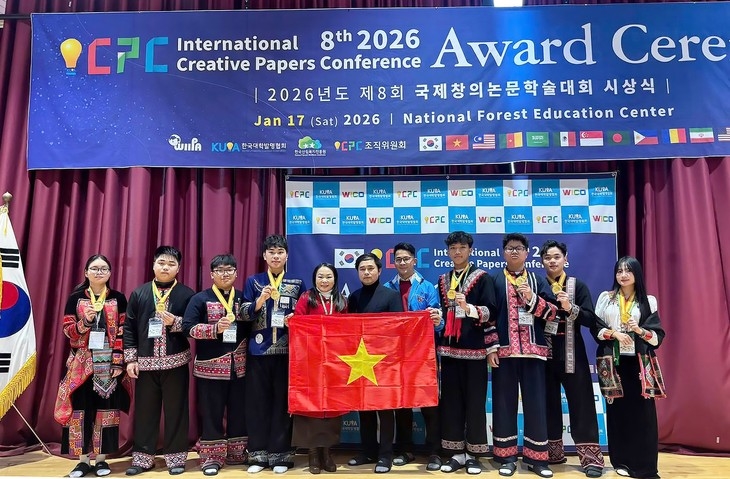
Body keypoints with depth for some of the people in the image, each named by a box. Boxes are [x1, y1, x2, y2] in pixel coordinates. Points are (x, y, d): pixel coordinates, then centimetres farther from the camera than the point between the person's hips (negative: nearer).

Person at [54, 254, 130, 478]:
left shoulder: (118, 298, 3)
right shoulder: (75, 298, 4)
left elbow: (123, 332, 0)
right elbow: (68, 330, 2)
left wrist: (118, 362, -7)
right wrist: (85, 321, -18)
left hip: (109, 362, -1)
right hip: (82, 363, 1)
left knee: (106, 409, 3)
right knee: (81, 409, 0)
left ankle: (101, 459, 15)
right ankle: (83, 460, 14)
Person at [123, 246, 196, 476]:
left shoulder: (187, 294, 0)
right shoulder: (139, 293, 5)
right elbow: (129, 328, 4)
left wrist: (175, 322, -18)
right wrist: (130, 358, -1)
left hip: (175, 361, -1)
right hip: (145, 361, 2)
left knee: (175, 410, 6)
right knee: (144, 410, 10)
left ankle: (175, 457, 19)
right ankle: (143, 457, 24)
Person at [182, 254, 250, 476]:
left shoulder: (243, 298, 10)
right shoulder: (200, 299, 0)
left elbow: (252, 327, 11)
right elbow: (188, 327, -10)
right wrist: (215, 328, -21)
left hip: (239, 366, 3)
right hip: (210, 366, -3)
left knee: (239, 411, 11)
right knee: (212, 412, 5)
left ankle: (237, 453, 25)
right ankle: (211, 457, 17)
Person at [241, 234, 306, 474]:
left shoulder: (297, 283, 7)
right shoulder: (253, 281, 7)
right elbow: (244, 314, -1)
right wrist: (260, 300, -17)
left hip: (286, 351, 0)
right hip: (258, 350, 0)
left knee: (283, 401, 4)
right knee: (258, 402, 4)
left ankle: (280, 455, 16)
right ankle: (258, 454, 17)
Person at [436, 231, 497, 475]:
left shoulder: (482, 277, 1)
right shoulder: (443, 280, 15)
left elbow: (490, 312, -7)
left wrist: (468, 308, -23)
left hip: (474, 347, -4)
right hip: (449, 347, 4)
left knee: (475, 401, 1)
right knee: (450, 400, 6)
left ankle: (473, 454, 12)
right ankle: (457, 453, 17)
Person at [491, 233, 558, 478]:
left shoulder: (538, 281, 13)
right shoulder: (494, 280, 8)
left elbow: (552, 313, 3)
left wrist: (532, 298, -13)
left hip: (533, 350, 1)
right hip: (504, 350, -1)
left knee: (535, 403, 3)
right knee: (504, 403, 3)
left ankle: (535, 457, 14)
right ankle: (506, 457, 13)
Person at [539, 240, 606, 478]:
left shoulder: (578, 286, 2)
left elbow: (591, 319, -6)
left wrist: (570, 308, -21)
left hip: (571, 353, -2)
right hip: (545, 353, 2)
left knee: (581, 403, -1)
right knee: (548, 402, 8)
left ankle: (591, 458, 6)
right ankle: (552, 453, 21)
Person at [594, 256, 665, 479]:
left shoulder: (648, 301, 5)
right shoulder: (605, 297, 6)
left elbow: (658, 336, 3)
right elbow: (595, 329, 4)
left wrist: (640, 330, -14)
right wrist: (614, 333, -13)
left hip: (639, 363, 0)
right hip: (613, 362, 0)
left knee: (643, 412, -2)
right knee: (618, 411, 4)